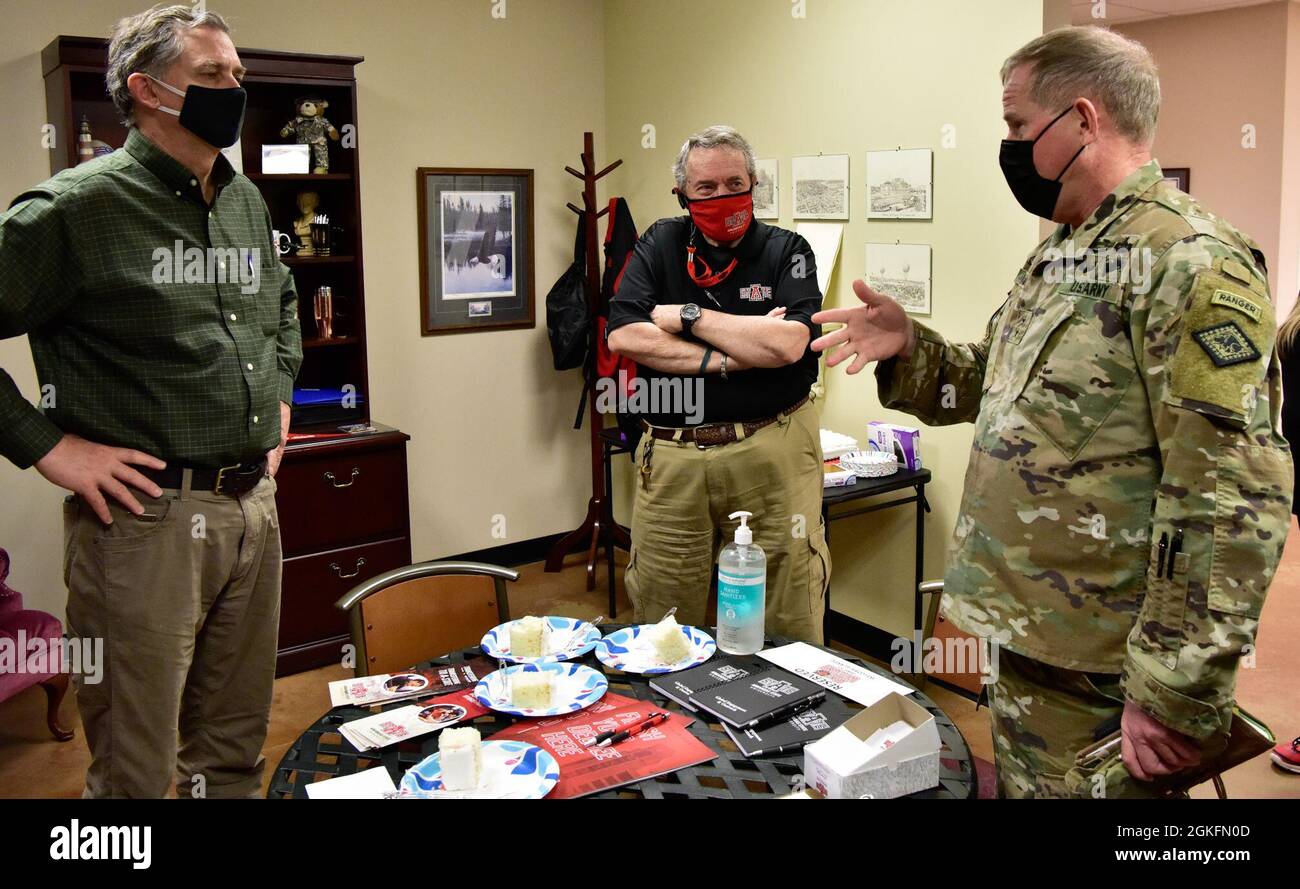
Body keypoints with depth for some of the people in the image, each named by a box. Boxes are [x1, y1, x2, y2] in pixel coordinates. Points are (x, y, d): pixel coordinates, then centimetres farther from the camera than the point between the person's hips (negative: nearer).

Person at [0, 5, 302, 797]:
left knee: (235, 755, 19)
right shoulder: (75, 208, -11)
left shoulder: (247, 202, 11)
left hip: (254, 506, 7)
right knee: (137, 772, 7)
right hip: (146, 517, -6)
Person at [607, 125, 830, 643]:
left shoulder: (786, 251, 3)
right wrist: (730, 357, -11)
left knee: (788, 628, 5)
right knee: (661, 623, 9)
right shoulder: (660, 245, 8)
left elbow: (787, 344, -14)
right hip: (671, 458, 2)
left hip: (771, 452, -1)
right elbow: (624, 336, -7)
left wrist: (688, 317, -7)